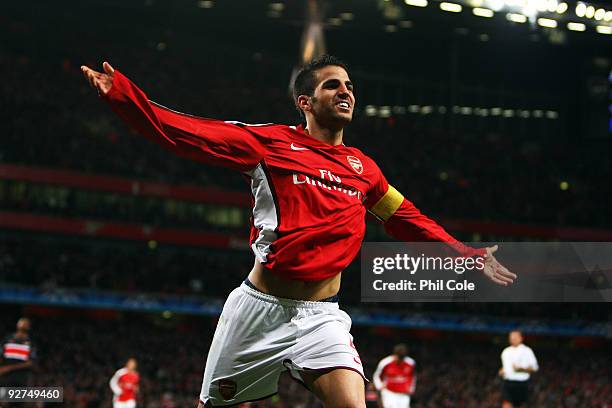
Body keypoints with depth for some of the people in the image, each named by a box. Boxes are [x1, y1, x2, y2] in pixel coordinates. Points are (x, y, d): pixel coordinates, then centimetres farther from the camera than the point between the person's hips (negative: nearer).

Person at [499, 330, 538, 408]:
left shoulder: (527, 351, -3)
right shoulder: (506, 351, 14)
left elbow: (534, 368, -4)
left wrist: (521, 369, -19)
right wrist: (502, 371, 7)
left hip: (522, 383, -3)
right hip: (508, 382, 3)